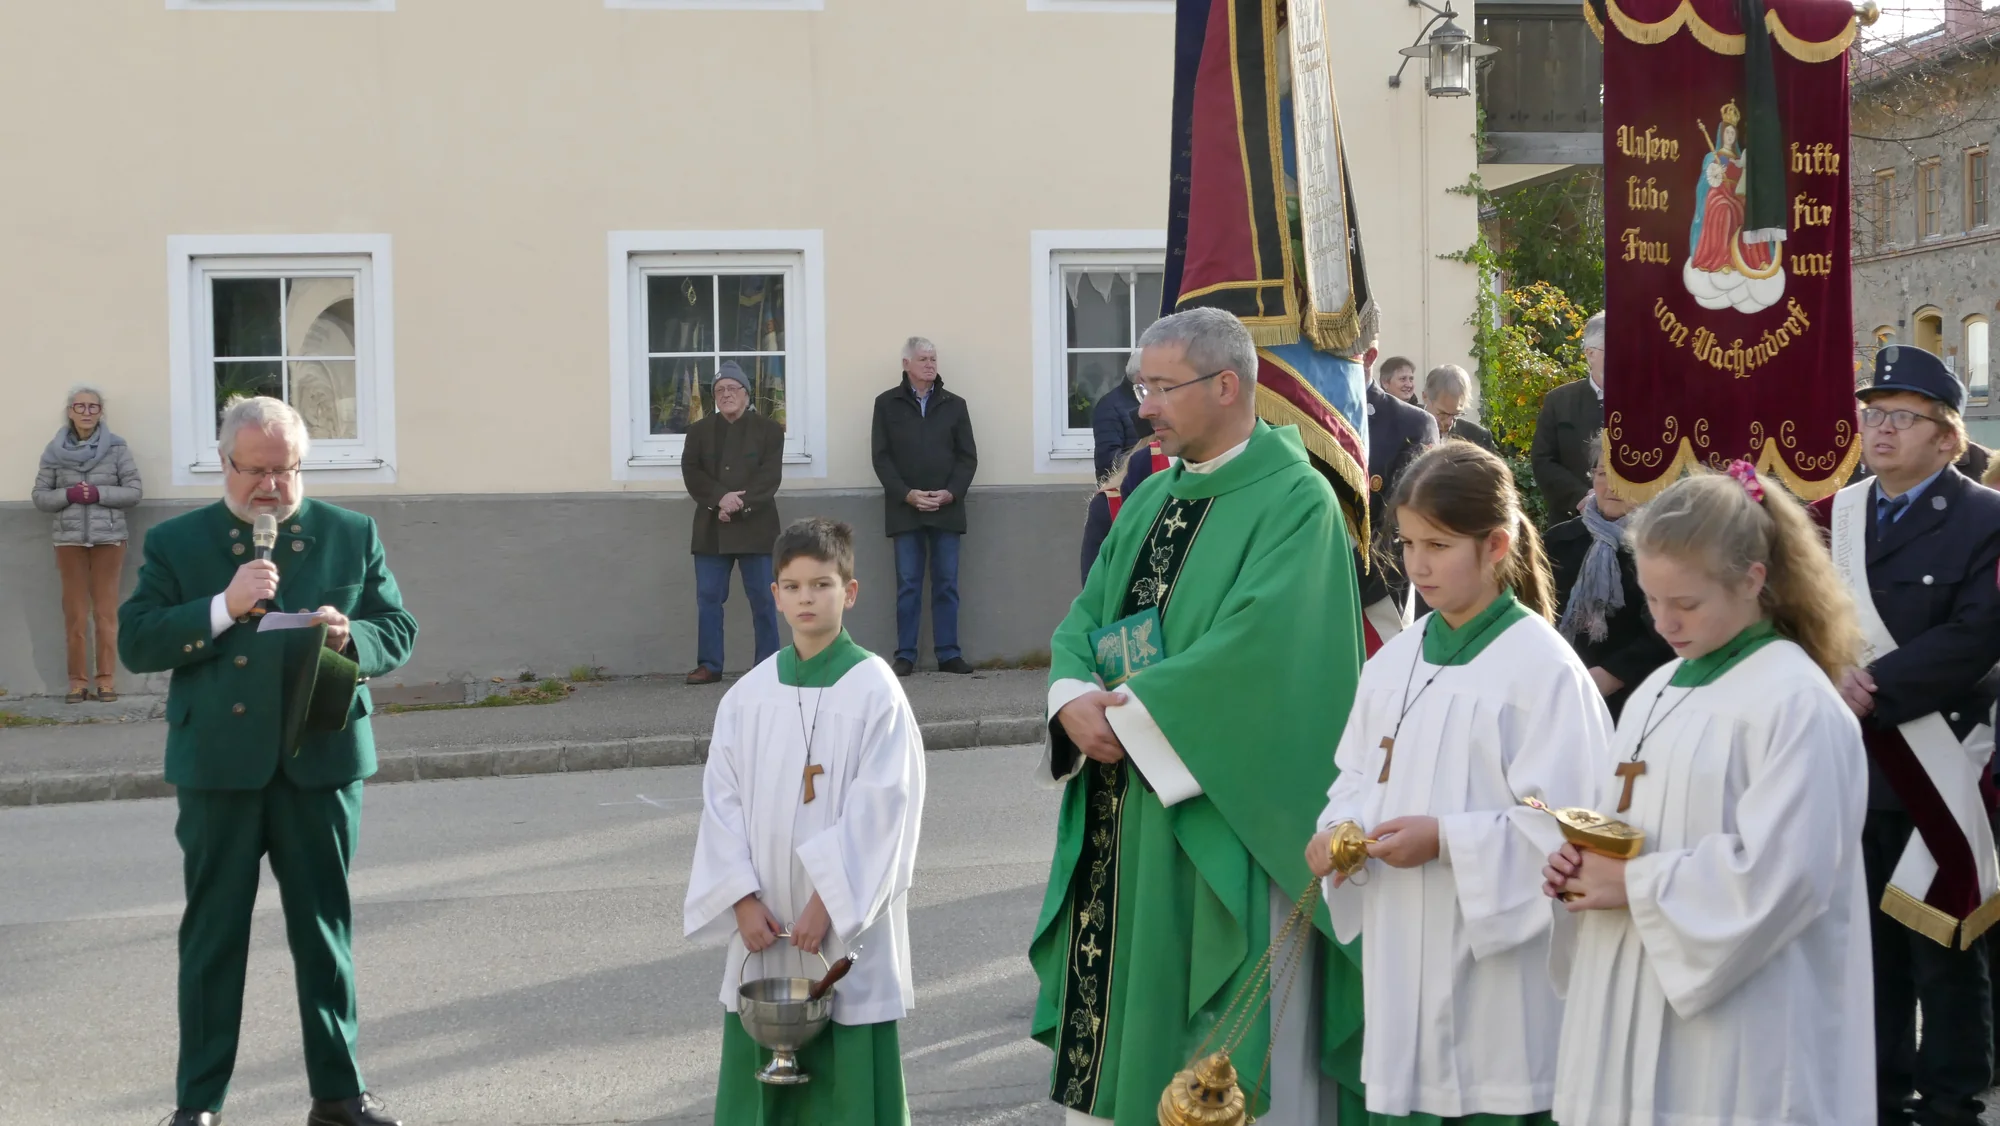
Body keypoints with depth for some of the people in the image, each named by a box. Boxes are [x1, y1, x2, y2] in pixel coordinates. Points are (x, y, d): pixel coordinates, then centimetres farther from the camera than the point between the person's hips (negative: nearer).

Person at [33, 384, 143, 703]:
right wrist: (68, 495, -12)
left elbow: (135, 491, -1)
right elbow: (40, 496, 6)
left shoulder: (116, 447, 0)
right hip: (70, 540, 1)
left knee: (106, 611, 2)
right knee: (75, 612, 2)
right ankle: (78, 680, 6)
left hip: (109, 538, -1)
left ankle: (107, 679, 7)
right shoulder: (54, 450, 4)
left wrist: (98, 493, -14)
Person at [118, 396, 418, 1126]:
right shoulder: (176, 543, 4)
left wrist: (350, 638, -16)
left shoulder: (351, 536, 7)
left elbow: (399, 633, 6)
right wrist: (223, 607, -18)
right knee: (213, 934, 6)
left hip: (322, 761, 1)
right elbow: (135, 643, -5)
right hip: (218, 764, -1)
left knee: (325, 929, 9)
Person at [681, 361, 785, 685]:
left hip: (754, 526, -2)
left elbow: (770, 477, -6)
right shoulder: (699, 430, 12)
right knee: (708, 598, 2)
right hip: (711, 528, 3)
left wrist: (739, 505, -18)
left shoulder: (769, 430, 4)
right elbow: (691, 473, 0)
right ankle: (709, 665, 7)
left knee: (762, 599, 0)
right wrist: (721, 497, -16)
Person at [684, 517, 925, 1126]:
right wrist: (743, 898, -6)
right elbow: (722, 799, 4)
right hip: (764, 919, 4)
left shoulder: (873, 688, -6)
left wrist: (828, 899, -15)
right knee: (758, 1066, 8)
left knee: (848, 1077, 0)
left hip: (847, 922, -4)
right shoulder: (749, 694, 5)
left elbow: (881, 805, -11)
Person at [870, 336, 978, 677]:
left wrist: (951, 493, -9)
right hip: (904, 509, -1)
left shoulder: (954, 405, 10)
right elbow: (882, 458, 1)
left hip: (947, 509, 1)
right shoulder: (887, 404, 6)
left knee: (947, 584, 3)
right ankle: (905, 655, 3)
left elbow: (968, 457, 7)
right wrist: (907, 494, -12)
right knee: (908, 585, 0)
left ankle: (948, 653, 7)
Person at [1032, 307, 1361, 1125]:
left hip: (1218, 811, -7)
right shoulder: (1154, 498, 15)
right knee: (1111, 1025, 9)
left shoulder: (1294, 502, -9)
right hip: (1118, 807, 7)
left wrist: (1134, 712, -18)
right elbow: (1085, 617, 11)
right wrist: (1073, 697, -9)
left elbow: (1255, 639, -21)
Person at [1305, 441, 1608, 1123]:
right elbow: (1358, 777, 17)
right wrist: (1340, 831, -4)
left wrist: (1445, 838, -20)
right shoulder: (1395, 662, 10)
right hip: (1402, 950, 6)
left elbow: (1558, 825, -15)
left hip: (1499, 955, -6)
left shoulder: (1541, 665, -11)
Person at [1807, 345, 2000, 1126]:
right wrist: (1831, 679, -12)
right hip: (1849, 769, 5)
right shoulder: (1833, 516, 10)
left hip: (1936, 773, -5)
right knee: (1866, 944, 13)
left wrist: (1875, 686, -20)